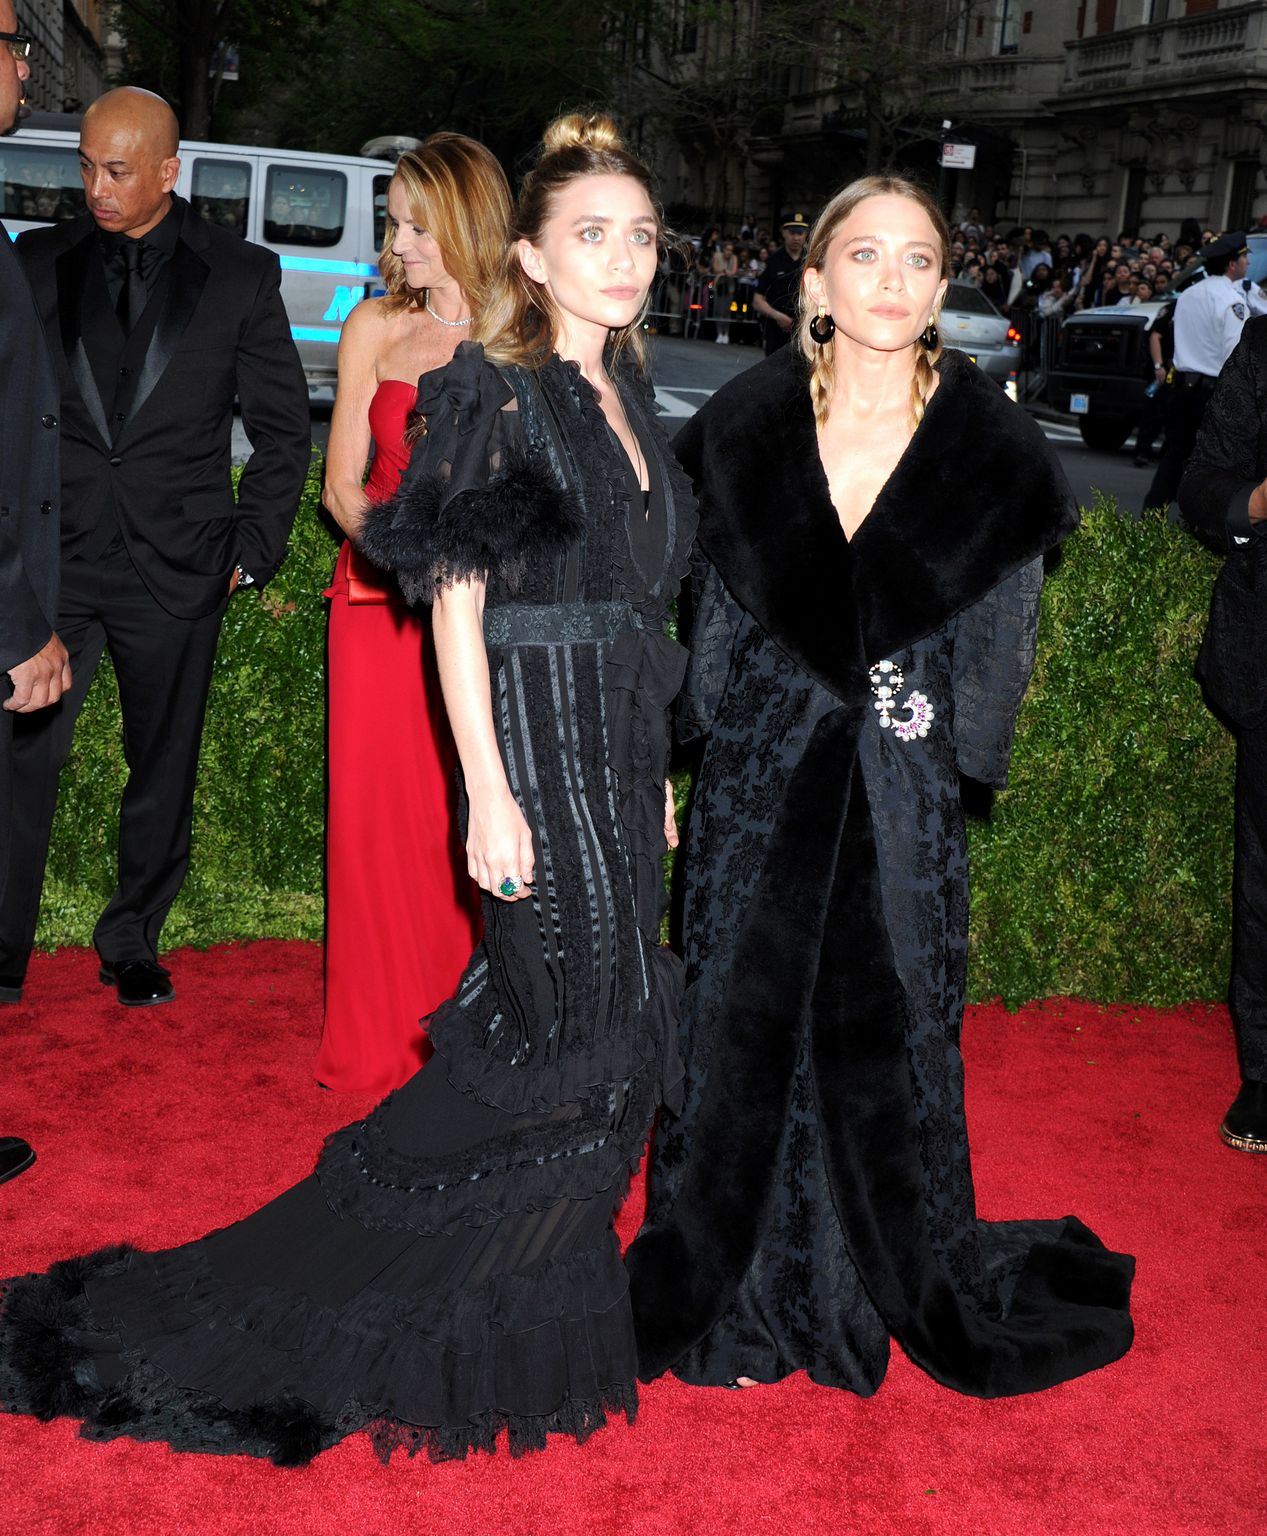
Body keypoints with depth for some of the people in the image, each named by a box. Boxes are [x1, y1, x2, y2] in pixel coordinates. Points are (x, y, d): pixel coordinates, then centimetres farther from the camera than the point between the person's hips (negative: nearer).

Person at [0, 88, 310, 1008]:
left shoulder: (242, 275, 3)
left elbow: (282, 426, 6)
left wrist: (252, 550, 1)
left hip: (177, 570, 0)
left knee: (163, 768, 9)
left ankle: (133, 944, 26)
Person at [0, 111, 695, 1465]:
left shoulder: (623, 396, 13)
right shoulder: (495, 391, -10)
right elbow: (457, 604, -14)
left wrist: (658, 773, 16)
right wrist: (489, 794, -19)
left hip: (624, 751, 8)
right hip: (538, 747, -8)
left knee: (593, 1023, 12)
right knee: (576, 1030, -3)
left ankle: (530, 1289, 29)